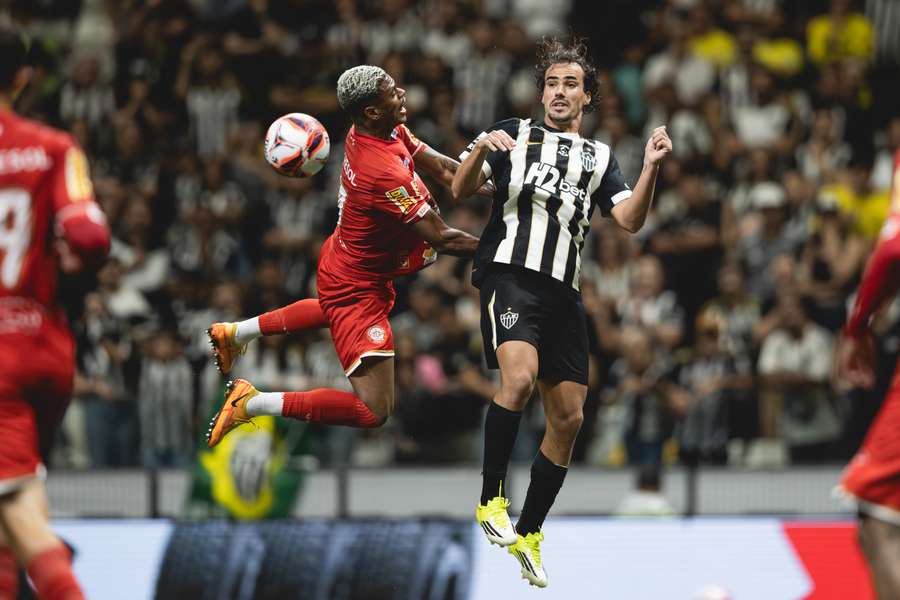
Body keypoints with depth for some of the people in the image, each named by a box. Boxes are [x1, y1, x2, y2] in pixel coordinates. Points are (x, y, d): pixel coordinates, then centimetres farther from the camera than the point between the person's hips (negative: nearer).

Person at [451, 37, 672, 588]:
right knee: (520, 377, -29)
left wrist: (651, 168, -11)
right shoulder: (514, 134, 11)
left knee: (568, 418, 3)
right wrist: (480, 149, -16)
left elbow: (630, 221, 5)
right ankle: (492, 500, -17)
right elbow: (461, 191, 3)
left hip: (563, 293, 5)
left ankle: (528, 534, 16)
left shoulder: (600, 158, 19)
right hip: (510, 274, -5)